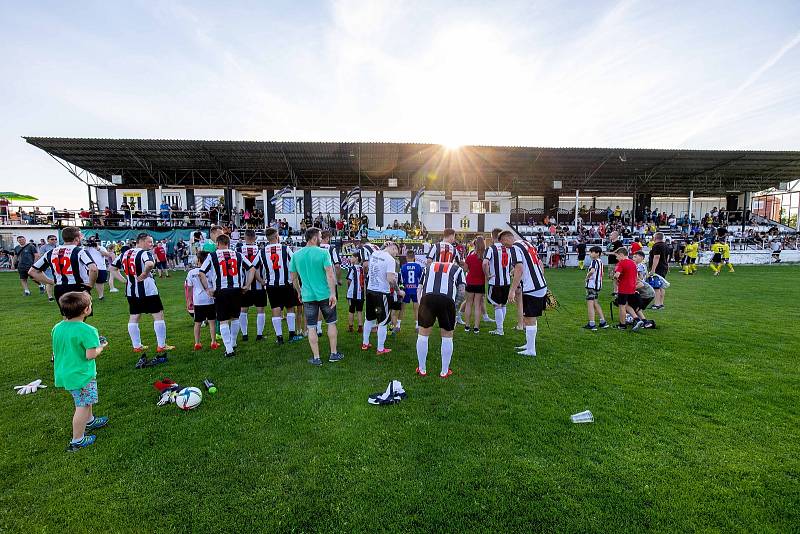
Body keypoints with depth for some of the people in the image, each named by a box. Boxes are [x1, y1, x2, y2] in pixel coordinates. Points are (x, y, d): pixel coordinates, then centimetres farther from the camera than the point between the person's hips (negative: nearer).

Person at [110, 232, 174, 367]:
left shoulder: (124, 253, 11)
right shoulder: (145, 253, -13)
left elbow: (113, 268, 19)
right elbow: (150, 264, -35)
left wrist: (124, 280, 12)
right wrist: (144, 275, -19)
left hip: (131, 291, 8)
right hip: (147, 290, -7)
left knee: (133, 318, 16)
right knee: (158, 315, 2)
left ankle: (137, 346, 25)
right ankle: (161, 346, 4)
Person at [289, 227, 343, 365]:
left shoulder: (296, 255, 2)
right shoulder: (323, 253, -9)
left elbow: (293, 278, 8)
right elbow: (330, 274, -17)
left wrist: (299, 292, 21)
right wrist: (333, 293, -15)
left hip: (308, 296, 2)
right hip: (325, 294, -2)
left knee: (311, 327, 9)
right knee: (331, 323, 14)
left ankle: (316, 358, 15)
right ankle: (334, 354, 21)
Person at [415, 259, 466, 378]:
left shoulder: (429, 266, 33)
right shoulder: (456, 268, 28)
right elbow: (461, 289, 14)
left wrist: (420, 306, 29)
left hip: (428, 297, 1)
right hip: (447, 299, -1)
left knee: (423, 334, 16)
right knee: (447, 336, 16)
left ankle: (422, 370, 28)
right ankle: (444, 371, 27)